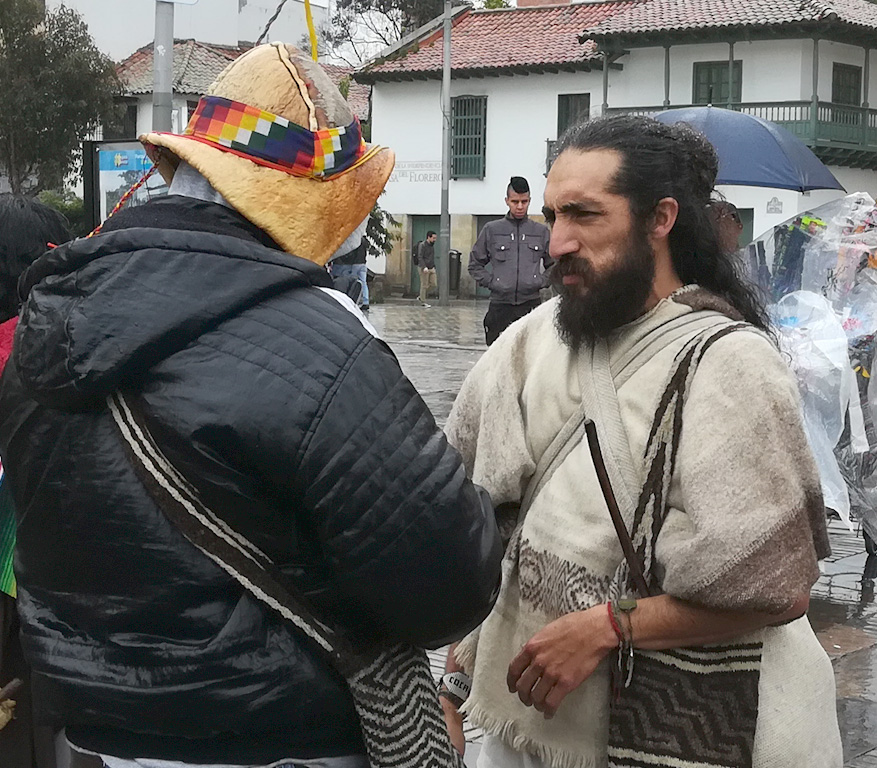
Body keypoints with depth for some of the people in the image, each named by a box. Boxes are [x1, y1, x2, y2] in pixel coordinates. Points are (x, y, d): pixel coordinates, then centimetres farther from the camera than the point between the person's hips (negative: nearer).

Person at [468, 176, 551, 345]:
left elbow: (554, 265, 17)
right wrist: (490, 282, 0)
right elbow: (475, 264, 12)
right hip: (500, 305, 0)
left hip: (531, 305, 0)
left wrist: (541, 282, 3)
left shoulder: (541, 231, 7)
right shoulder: (492, 230, 5)